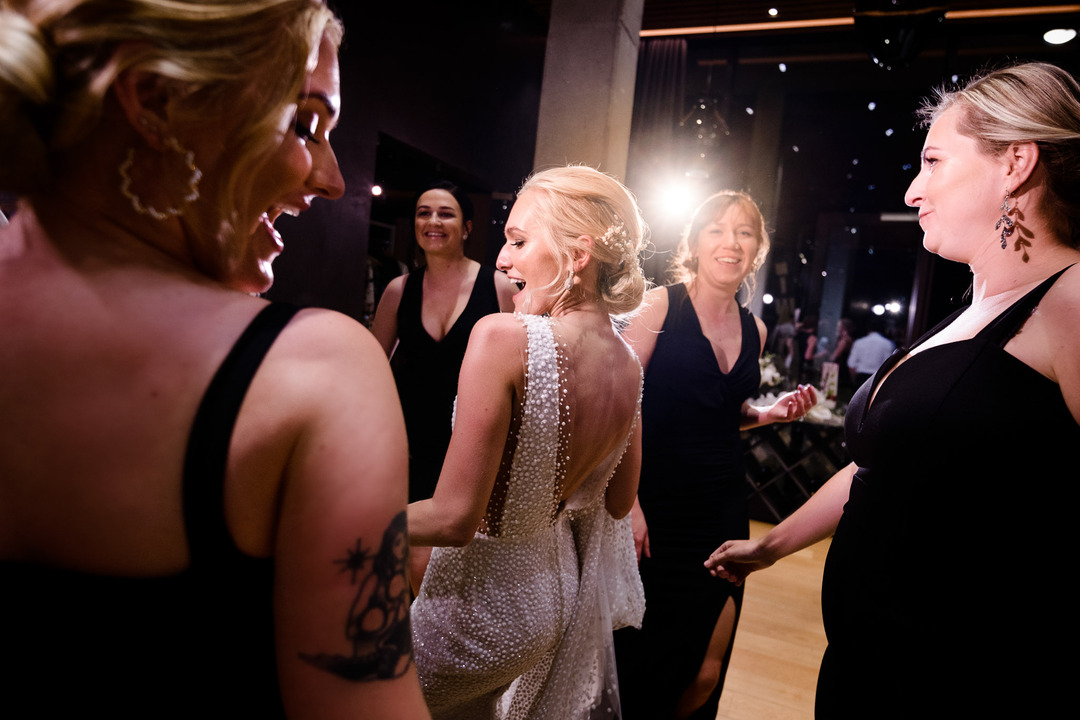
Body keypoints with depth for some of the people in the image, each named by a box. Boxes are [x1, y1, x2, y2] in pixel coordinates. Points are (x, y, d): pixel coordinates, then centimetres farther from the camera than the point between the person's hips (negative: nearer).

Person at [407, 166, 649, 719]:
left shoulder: (503, 336, -27)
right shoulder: (630, 367, -6)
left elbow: (455, 518, -26)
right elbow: (618, 504, 6)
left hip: (481, 605, -6)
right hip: (562, 596, 7)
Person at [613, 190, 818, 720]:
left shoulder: (754, 330, 10)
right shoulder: (662, 304, -6)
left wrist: (770, 413, 2)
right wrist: (628, 502, -18)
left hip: (722, 509, 5)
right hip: (656, 504, -5)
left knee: (706, 667, 9)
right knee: (639, 653, 6)